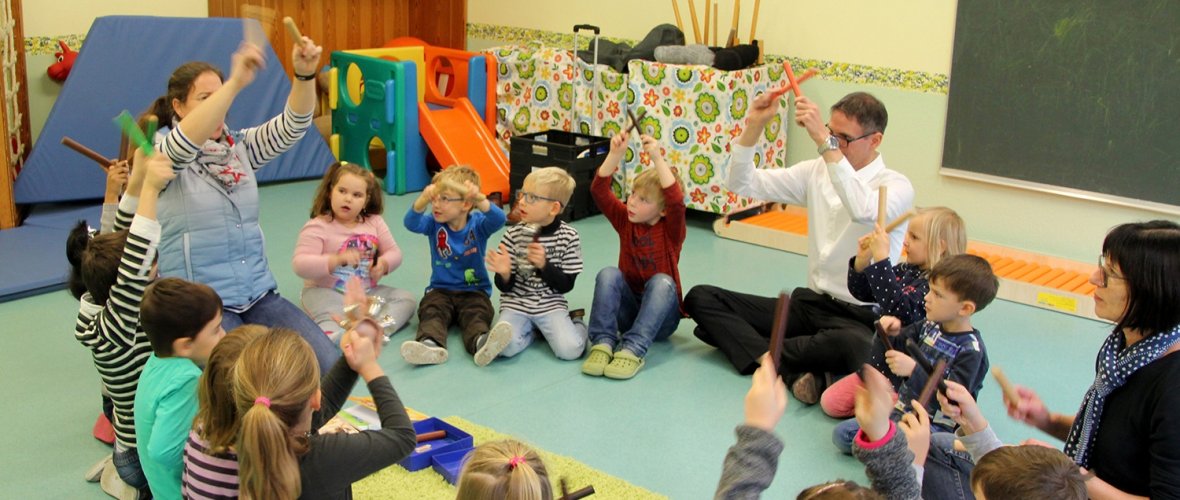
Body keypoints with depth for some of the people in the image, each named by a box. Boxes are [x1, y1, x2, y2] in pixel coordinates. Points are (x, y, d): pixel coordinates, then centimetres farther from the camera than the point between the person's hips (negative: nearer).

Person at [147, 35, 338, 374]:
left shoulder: (241, 146, 10)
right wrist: (235, 83, -40)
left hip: (259, 295, 5)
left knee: (329, 366, -11)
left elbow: (290, 127, -6)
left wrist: (305, 75, -26)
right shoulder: (159, 152, -4)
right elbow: (184, 144, -28)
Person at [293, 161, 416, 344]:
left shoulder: (374, 222, 6)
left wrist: (383, 265, -15)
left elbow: (393, 252, 10)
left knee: (407, 299, -11)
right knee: (332, 320, -37)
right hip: (327, 293, -6)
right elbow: (300, 265, -20)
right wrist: (337, 260, -33)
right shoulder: (317, 227, -10)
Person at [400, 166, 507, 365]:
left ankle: (482, 343, -59)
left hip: (474, 291, -2)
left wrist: (479, 200, -47)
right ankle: (430, 345, -55)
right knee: (431, 312, -27)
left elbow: (498, 220, -27)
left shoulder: (477, 224, -5)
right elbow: (412, 223, -21)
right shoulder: (434, 223, 0)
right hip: (440, 290, 2)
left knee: (477, 315, -29)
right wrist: (423, 199, -41)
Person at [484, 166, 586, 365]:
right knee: (505, 346, -28)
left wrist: (544, 265, -22)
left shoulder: (568, 236, -6)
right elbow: (506, 287, -1)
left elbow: (566, 285, -6)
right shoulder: (514, 235, -4)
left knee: (570, 349, -23)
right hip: (516, 304, 1)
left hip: (551, 305, 0)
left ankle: (576, 324, 10)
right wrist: (504, 274, -24)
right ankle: (530, 329, 3)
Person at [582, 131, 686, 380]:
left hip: (661, 315, -3)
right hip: (626, 309, 3)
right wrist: (616, 154, -25)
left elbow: (676, 201, -31)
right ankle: (602, 343, -33)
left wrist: (657, 158, -38)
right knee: (608, 274, -24)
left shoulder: (671, 230, -9)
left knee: (662, 281, -33)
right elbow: (599, 191, -13)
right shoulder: (625, 221, 1)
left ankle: (632, 350, -43)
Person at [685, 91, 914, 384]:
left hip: (858, 316, -6)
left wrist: (824, 142, -36)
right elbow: (743, 184, 7)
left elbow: (865, 212, -34)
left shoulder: (896, 185, -9)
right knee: (700, 297, -7)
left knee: (852, 349, -43)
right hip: (809, 302, 6)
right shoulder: (818, 171, 8)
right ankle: (788, 370, -25)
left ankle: (760, 355, -17)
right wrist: (754, 126, -8)